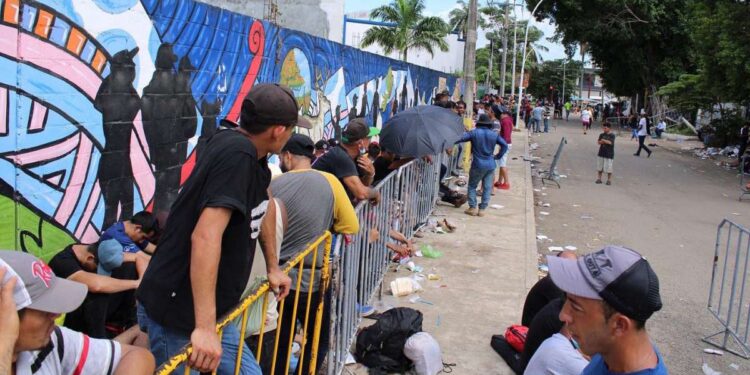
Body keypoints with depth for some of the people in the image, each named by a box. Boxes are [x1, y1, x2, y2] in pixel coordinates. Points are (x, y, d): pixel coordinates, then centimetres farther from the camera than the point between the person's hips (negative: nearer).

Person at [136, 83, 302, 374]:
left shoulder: (250, 153, 4)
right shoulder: (236, 154, -24)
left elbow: (264, 204, 23)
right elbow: (205, 237, -33)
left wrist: (273, 268, 28)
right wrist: (204, 328, -34)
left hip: (212, 310, 9)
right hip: (178, 316, -8)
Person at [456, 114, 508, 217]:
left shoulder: (474, 133, -6)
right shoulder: (494, 134, 4)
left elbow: (460, 138, -14)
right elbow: (505, 145, 2)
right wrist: (498, 156, 8)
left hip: (478, 165, -3)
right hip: (490, 165, 3)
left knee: (472, 186, 11)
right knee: (487, 188, 8)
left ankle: (472, 208, 8)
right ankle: (482, 209, 9)